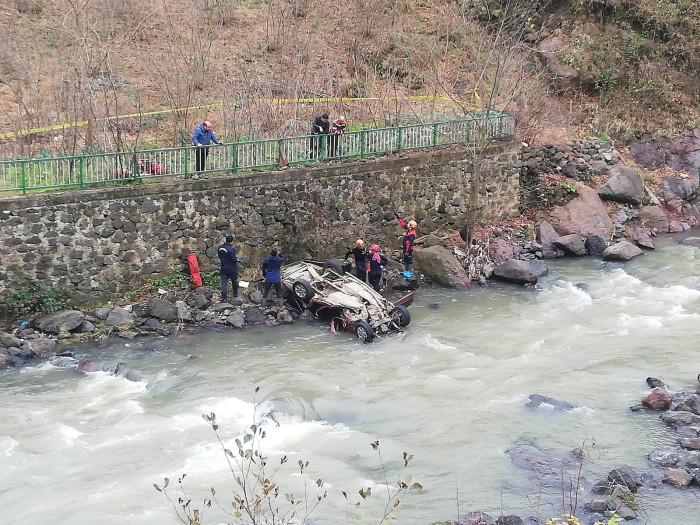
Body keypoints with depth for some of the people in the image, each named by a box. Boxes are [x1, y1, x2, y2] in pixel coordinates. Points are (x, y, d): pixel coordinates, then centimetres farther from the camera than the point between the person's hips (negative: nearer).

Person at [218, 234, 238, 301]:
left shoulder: (220, 248, -1)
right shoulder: (231, 249, -24)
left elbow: (219, 256, 13)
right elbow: (234, 259, -22)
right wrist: (236, 259, -1)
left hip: (224, 269, 5)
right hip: (232, 269, -5)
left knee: (224, 282, 3)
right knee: (234, 281, 16)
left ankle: (223, 296, -10)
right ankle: (235, 293, 33)